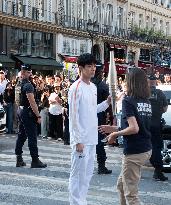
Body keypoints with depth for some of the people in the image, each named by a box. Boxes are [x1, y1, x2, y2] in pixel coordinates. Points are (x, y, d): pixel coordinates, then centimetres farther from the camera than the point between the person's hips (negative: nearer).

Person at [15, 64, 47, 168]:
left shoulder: (19, 84, 10)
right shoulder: (28, 85, -18)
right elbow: (32, 102, -22)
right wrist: (38, 116, -19)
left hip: (21, 110, 9)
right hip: (27, 113, -9)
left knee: (21, 135, 12)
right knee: (32, 137, -5)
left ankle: (19, 159, 15)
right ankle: (35, 160, -1)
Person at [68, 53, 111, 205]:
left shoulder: (93, 87, 12)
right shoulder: (76, 88, -14)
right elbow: (73, 116, -16)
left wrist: (107, 102, 5)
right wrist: (78, 141, -18)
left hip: (92, 138, 8)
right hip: (81, 139, -8)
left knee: (88, 173, 14)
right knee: (78, 174, -2)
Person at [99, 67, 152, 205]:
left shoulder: (128, 101, -14)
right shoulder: (147, 102, 8)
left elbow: (134, 128, -23)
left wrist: (115, 134, -8)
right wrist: (115, 129, 18)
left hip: (134, 151, -8)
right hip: (146, 149, 8)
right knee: (121, 185, 24)